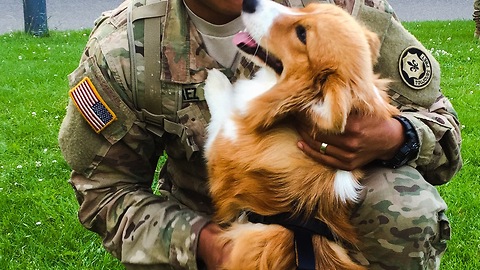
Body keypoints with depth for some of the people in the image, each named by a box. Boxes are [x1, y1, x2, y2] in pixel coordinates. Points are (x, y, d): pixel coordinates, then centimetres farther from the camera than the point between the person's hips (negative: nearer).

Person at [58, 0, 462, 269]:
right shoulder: (120, 49, -17)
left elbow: (439, 124, -9)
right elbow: (104, 186, -6)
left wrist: (392, 139, -35)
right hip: (203, 227, 2)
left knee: (407, 209, -29)